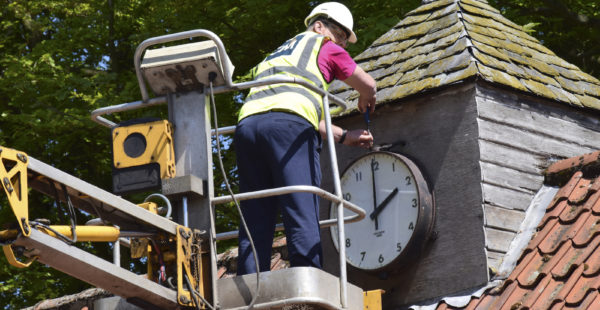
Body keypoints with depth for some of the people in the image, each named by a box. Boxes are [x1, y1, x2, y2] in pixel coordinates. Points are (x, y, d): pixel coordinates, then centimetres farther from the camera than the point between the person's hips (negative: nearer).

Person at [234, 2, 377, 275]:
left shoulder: (277, 55, 41)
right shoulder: (323, 45, 22)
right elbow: (368, 85, 31)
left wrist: (344, 136, 42)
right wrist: (365, 102, 52)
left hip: (247, 123, 6)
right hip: (288, 126, -6)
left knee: (255, 223, 1)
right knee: (303, 216, -11)